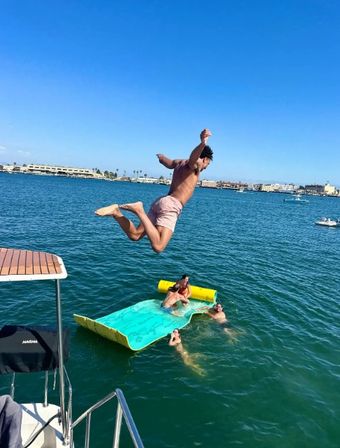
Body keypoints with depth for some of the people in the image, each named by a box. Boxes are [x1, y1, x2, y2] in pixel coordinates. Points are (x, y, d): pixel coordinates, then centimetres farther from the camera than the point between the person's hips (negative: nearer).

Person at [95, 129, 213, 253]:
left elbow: (163, 159, 46)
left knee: (134, 235, 13)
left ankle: (116, 212, -5)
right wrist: (203, 143, -47)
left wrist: (159, 156, 71)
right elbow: (193, 156, -25)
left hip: (160, 201, 8)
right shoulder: (196, 163, 2)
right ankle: (140, 210, -26)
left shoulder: (179, 162, 25)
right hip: (171, 205, -8)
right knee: (158, 247, -21)